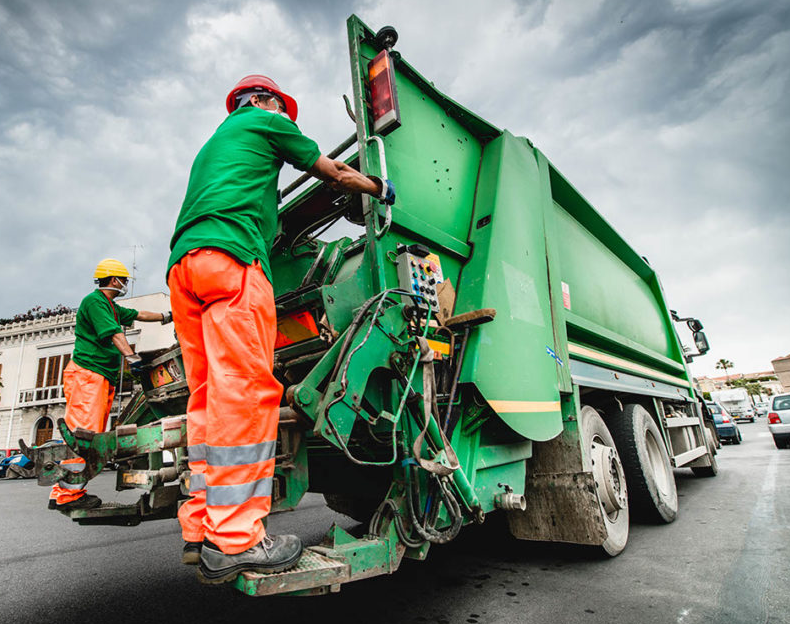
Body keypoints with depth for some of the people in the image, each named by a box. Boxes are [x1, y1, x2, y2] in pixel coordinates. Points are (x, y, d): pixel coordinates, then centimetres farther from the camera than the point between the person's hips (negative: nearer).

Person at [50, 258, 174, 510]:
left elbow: (139, 315, 33)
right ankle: (67, 494, -12)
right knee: (84, 432, -14)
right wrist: (130, 356, -30)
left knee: (93, 435, 6)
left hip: (103, 378, 10)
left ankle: (70, 489, 10)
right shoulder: (94, 301, -7)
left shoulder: (112, 307, 22)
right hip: (87, 374, -10)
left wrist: (166, 316, 37)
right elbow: (112, 332, -20)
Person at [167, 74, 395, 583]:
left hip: (183, 264, 9)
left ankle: (202, 530, 3)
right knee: (246, 389, -16)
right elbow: (335, 173, 22)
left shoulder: (211, 145, 40)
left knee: (209, 396, 3)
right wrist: (383, 188, 36)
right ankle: (235, 538, -16)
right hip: (230, 255, -9)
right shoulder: (263, 121, 18)